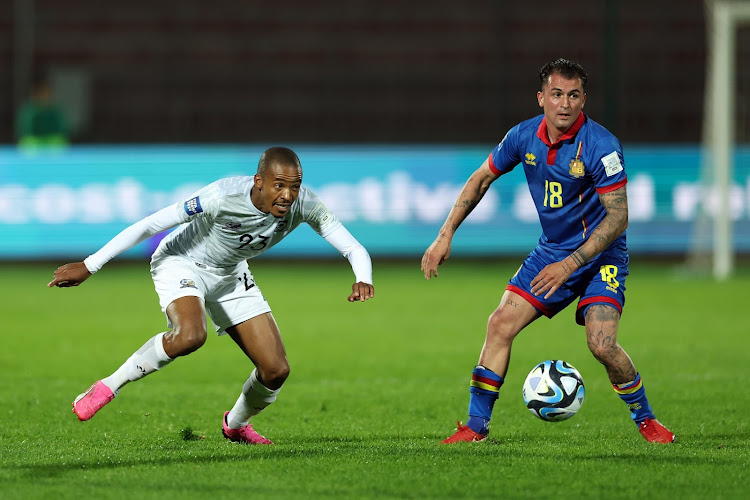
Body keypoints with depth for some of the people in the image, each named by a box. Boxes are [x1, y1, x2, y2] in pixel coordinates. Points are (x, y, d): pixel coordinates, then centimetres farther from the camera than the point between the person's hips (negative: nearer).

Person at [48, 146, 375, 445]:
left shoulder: (304, 205, -23)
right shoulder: (224, 196, -36)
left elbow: (354, 249, -18)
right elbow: (148, 226, -29)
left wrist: (363, 280, -43)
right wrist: (89, 266, -27)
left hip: (230, 275, 6)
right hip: (180, 263, -5)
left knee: (276, 370, -3)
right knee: (190, 335, -37)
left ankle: (236, 424, 29)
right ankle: (108, 387, -19)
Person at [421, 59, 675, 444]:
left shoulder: (600, 145, -23)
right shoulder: (524, 137, -6)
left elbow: (618, 216, -22)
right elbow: (481, 179, 9)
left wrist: (571, 264, -28)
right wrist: (445, 236, 4)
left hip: (600, 256, -5)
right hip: (551, 250, 5)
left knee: (602, 343, -20)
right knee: (500, 325, -5)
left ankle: (645, 419, 4)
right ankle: (476, 425, 6)